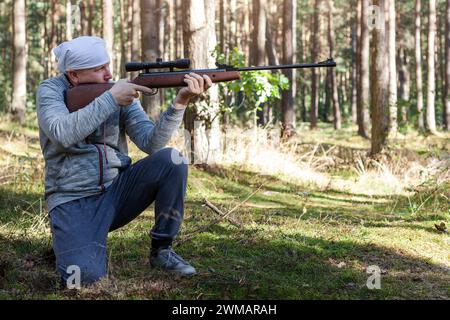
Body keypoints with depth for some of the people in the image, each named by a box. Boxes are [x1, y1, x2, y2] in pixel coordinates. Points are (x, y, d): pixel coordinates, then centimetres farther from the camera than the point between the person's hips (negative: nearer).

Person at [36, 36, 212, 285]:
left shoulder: (122, 94, 1)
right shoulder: (51, 90, -6)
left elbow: (150, 142, -10)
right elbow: (63, 134, -26)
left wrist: (180, 102, -24)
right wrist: (111, 99, -27)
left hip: (117, 190, 4)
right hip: (73, 201, -3)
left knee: (170, 160, -20)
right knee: (86, 275, -29)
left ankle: (161, 249, -4)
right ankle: (70, 237, 10)